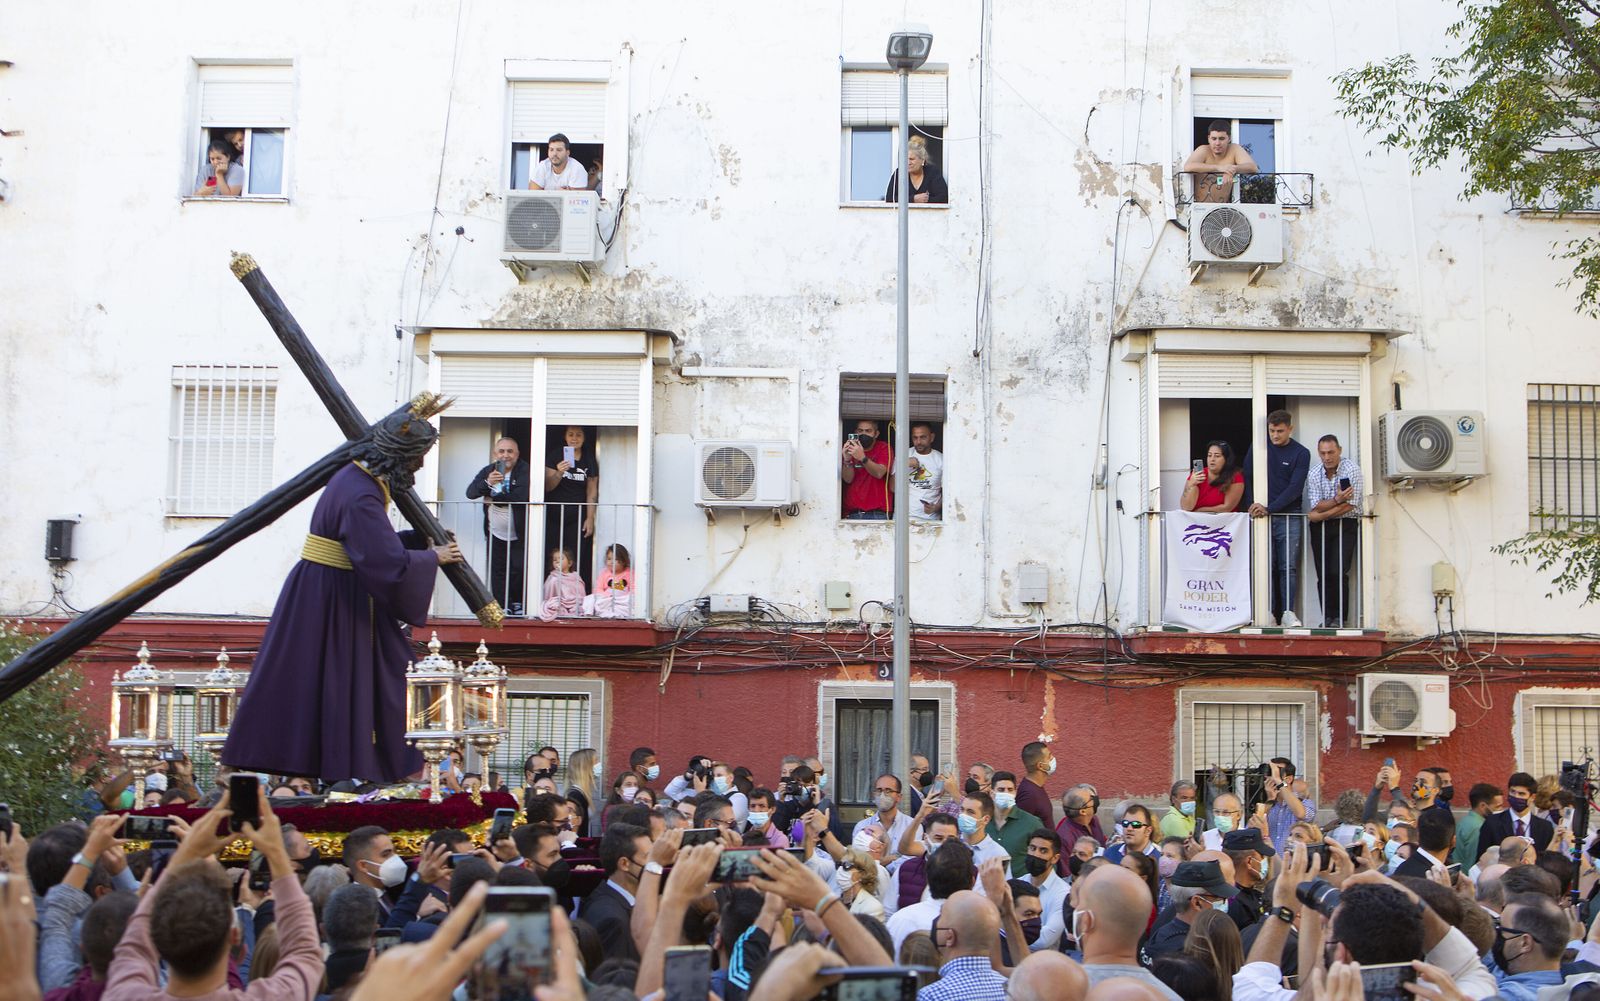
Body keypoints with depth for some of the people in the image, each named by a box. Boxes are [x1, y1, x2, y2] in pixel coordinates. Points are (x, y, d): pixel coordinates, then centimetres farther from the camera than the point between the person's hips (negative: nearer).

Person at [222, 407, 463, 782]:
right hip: (328, 596, -10)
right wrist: (433, 557, -11)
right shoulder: (361, 496, -25)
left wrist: (425, 539, 11)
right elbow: (391, 562, -27)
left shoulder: (359, 478, 6)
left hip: (337, 593, 10)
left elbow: (376, 542, 17)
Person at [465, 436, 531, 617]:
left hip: (519, 536, -4)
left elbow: (522, 496, -26)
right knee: (497, 573, 3)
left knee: (520, 571, -4)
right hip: (495, 534, 4)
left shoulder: (525, 471, -10)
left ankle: (517, 603, 16)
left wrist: (494, 498, -14)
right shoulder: (488, 471, 4)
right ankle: (503, 607, 9)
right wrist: (488, 483, -28)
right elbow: (470, 493, -8)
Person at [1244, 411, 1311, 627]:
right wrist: (1254, 505, -4)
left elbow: (1295, 488, -9)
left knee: (1288, 567, -5)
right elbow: (1247, 476, 8)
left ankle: (1288, 612, -7)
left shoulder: (1301, 453, -1)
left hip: (1289, 516, -2)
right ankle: (1269, 612, 2)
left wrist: (1269, 508, -18)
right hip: (1262, 515, 2)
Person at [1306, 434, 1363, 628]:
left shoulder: (1352, 470, -8)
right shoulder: (1313, 476, 4)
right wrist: (1337, 500, -22)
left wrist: (1320, 516, -12)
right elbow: (1317, 506, -6)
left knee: (1338, 572, -15)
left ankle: (1340, 617, -5)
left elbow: (1349, 506, -14)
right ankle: (1328, 618, 5)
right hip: (1321, 528, 4)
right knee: (1323, 574, -2)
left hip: (1346, 525, -4)